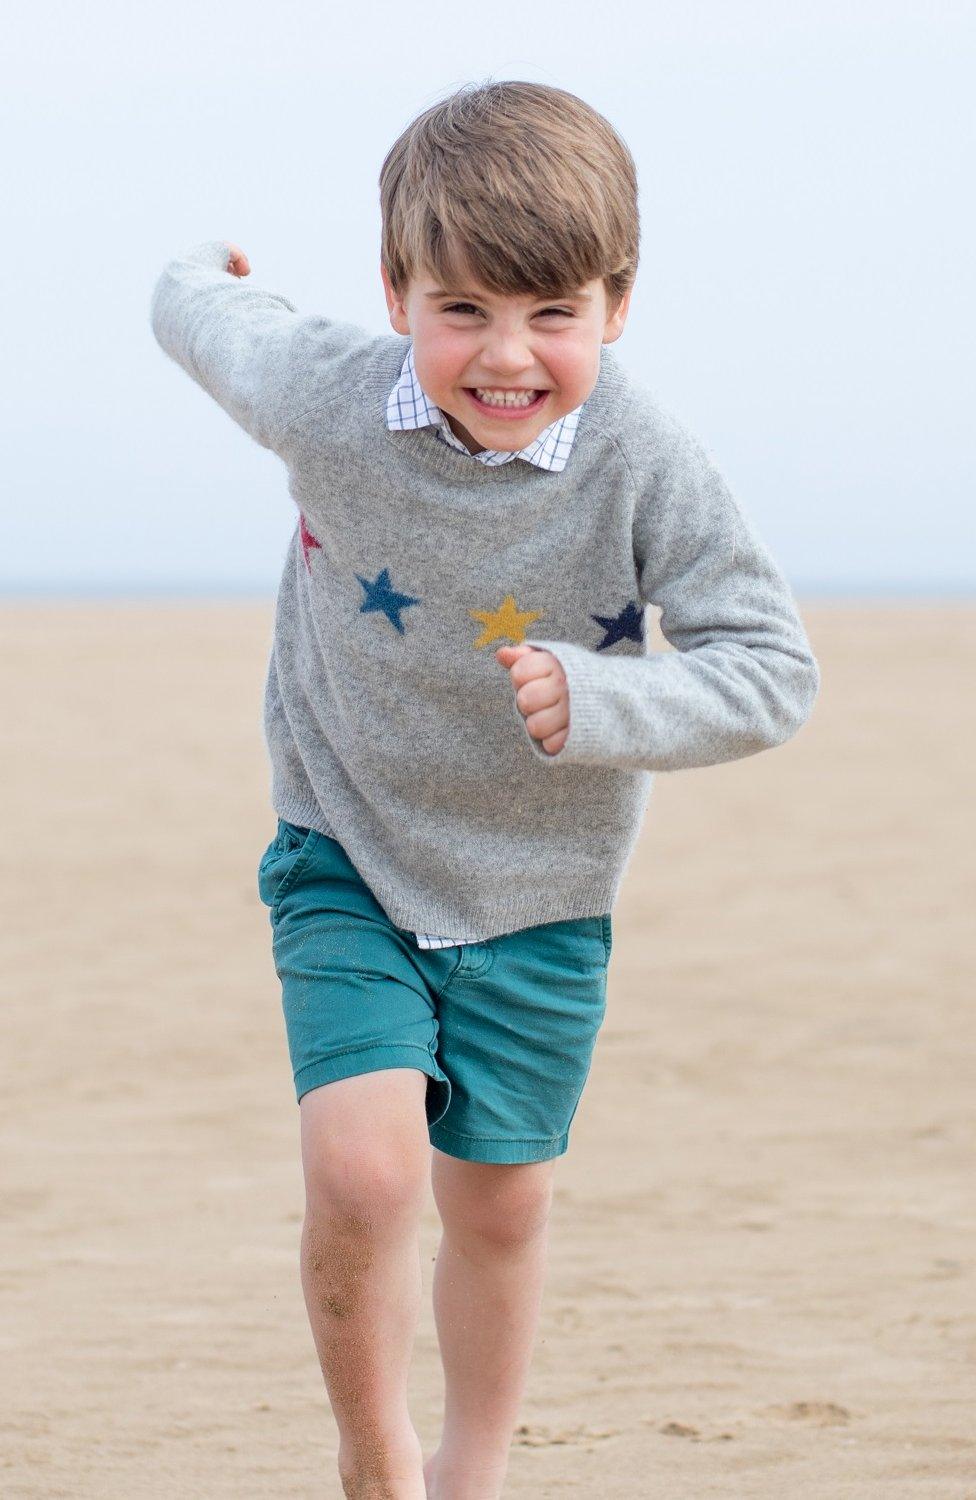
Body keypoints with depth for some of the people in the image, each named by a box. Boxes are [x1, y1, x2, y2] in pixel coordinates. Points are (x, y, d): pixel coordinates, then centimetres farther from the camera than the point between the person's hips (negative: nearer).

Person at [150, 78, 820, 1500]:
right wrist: (205, 272, 25)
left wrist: (601, 704, -37)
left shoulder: (642, 460, -24)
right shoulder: (330, 399, -22)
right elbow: (202, 316, 0)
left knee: (500, 1199, 13)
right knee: (363, 1171, -18)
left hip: (540, 886, 1)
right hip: (352, 855, -1)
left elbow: (776, 667, -20)